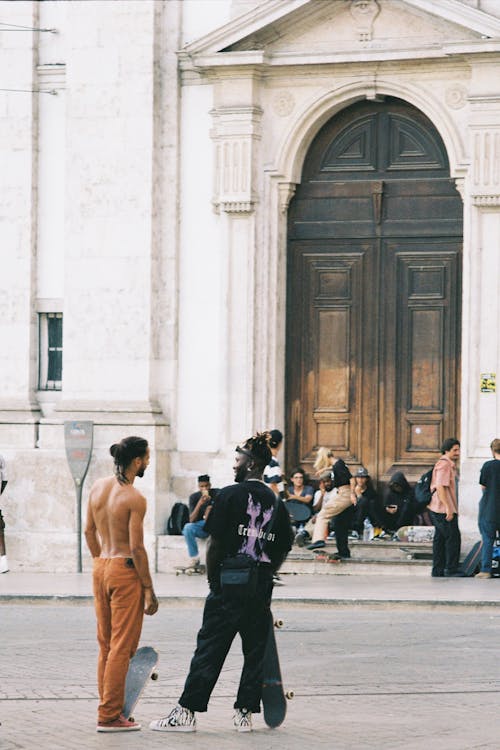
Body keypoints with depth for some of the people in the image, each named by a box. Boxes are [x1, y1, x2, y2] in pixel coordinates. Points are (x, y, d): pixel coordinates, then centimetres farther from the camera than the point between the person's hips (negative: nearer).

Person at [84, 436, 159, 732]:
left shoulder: (98, 487, 6)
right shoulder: (135, 498, -15)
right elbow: (137, 547, -17)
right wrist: (149, 590, -12)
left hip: (101, 568, 7)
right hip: (126, 571, -7)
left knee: (106, 645, 16)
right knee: (122, 647, -1)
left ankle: (108, 707, 22)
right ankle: (110, 716, -1)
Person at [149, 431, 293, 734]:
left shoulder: (230, 495, -8)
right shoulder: (277, 502, 8)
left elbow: (215, 544, -9)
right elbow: (283, 549, 10)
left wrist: (213, 580, 0)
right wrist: (264, 575, 16)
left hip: (230, 584, -4)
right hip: (261, 589, 4)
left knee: (209, 649, -2)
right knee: (256, 650, 10)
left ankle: (187, 711, -1)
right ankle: (245, 712, 11)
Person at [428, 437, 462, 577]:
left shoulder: (449, 465, 20)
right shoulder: (444, 465, -14)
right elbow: (441, 487, -22)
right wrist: (448, 508, -25)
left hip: (438, 510, 11)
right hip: (444, 510, -11)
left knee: (440, 539, 10)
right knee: (453, 538, -7)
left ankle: (438, 570, 13)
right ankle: (451, 569, -5)